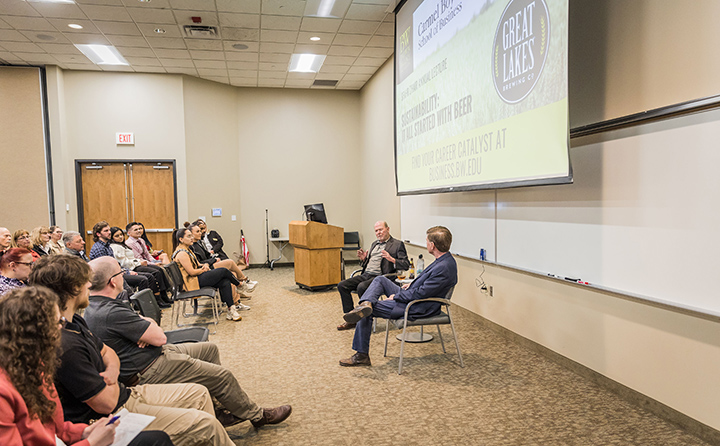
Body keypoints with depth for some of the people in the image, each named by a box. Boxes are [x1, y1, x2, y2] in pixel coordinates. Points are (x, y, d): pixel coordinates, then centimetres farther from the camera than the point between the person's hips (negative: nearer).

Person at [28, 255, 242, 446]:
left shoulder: (74, 322, 2)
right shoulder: (66, 345, -30)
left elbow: (106, 352, 16)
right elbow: (107, 403, -26)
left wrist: (111, 372, -7)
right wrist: (112, 383, -3)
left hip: (125, 393, 10)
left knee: (199, 393, 11)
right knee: (207, 424, -11)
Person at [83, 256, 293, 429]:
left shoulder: (93, 308, 5)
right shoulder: (112, 314, -29)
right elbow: (160, 337, -24)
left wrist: (144, 326, -13)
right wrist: (149, 322, -4)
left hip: (157, 354, 11)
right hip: (151, 371, -11)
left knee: (210, 349, 18)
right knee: (223, 376, -6)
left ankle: (224, 407, 28)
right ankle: (257, 416, 17)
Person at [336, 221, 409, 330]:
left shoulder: (398, 244, 1)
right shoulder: (374, 244, 24)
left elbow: (406, 265, -8)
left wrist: (391, 259, -22)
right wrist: (363, 259, 8)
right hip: (366, 275, 8)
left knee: (362, 287, -35)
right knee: (342, 286, -10)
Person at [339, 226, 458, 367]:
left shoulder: (444, 268, -28)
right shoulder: (445, 259, 2)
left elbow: (420, 293, -26)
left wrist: (395, 296, -14)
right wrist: (412, 284, 11)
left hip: (416, 309, -10)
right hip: (412, 297, 10)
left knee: (366, 314, -5)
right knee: (380, 280, 10)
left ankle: (361, 355, 8)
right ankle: (366, 304, -15)